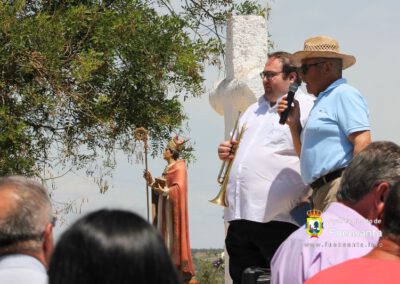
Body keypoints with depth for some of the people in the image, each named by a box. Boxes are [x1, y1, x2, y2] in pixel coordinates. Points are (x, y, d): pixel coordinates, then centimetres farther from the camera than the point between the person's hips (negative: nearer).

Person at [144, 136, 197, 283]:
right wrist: (151, 182, 4)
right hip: (164, 206, 9)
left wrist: (164, 191, -33)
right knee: (165, 237, 6)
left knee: (175, 236, -10)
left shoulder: (179, 167, -10)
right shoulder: (168, 168, 17)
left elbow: (179, 187, -21)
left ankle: (185, 271, -9)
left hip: (174, 206, -9)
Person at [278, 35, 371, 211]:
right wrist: (294, 124, 17)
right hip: (320, 193, 10)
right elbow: (307, 157, 30)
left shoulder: (344, 94, -3)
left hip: (339, 189, -10)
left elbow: (363, 142, -16)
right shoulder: (322, 101, 27)